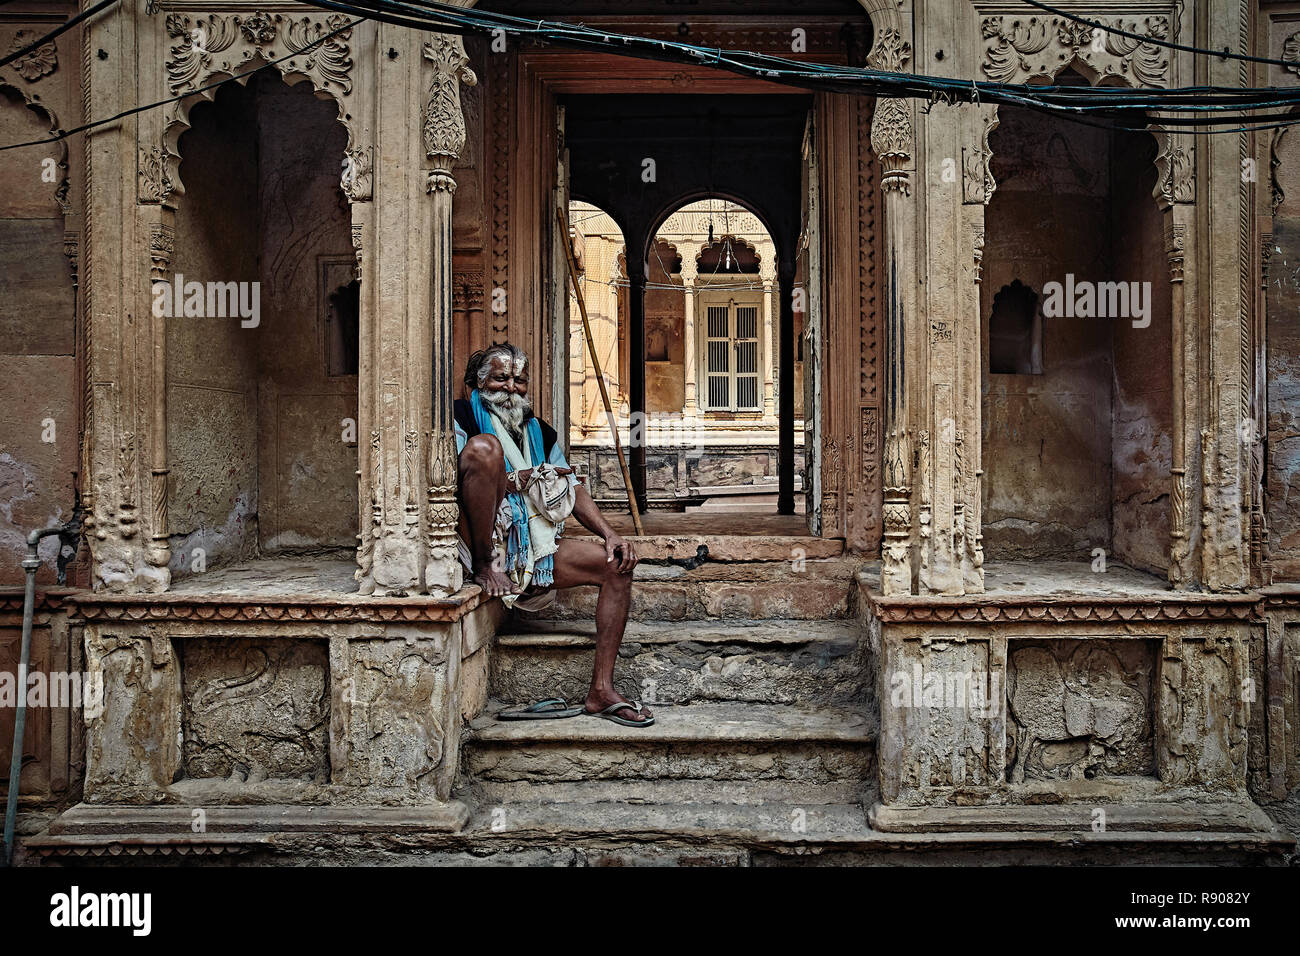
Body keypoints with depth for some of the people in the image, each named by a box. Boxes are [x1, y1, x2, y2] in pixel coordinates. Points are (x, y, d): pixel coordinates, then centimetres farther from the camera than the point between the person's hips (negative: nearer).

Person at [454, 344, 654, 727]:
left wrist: (609, 533, 0)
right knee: (484, 446, -26)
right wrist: (521, 480, -12)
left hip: (534, 548, 6)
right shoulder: (462, 416, 4)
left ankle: (601, 691, -9)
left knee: (618, 565, -9)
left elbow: (574, 490, 16)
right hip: (481, 542, -6)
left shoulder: (540, 432, 23)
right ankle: (485, 568, -24)